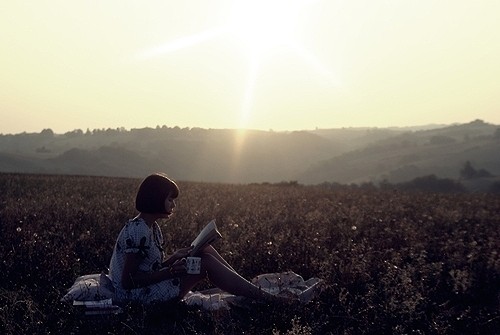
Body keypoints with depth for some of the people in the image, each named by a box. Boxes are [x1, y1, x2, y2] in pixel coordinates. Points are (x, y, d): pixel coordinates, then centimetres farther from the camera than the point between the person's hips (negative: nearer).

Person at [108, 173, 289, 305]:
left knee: (206, 251, 1)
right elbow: (128, 281, -21)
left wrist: (175, 258, -3)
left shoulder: (151, 226, 11)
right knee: (207, 263, -15)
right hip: (136, 296, -10)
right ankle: (265, 298, -9)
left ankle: (250, 288, 1)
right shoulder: (138, 231, -20)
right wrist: (170, 271, -20)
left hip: (146, 290, 10)